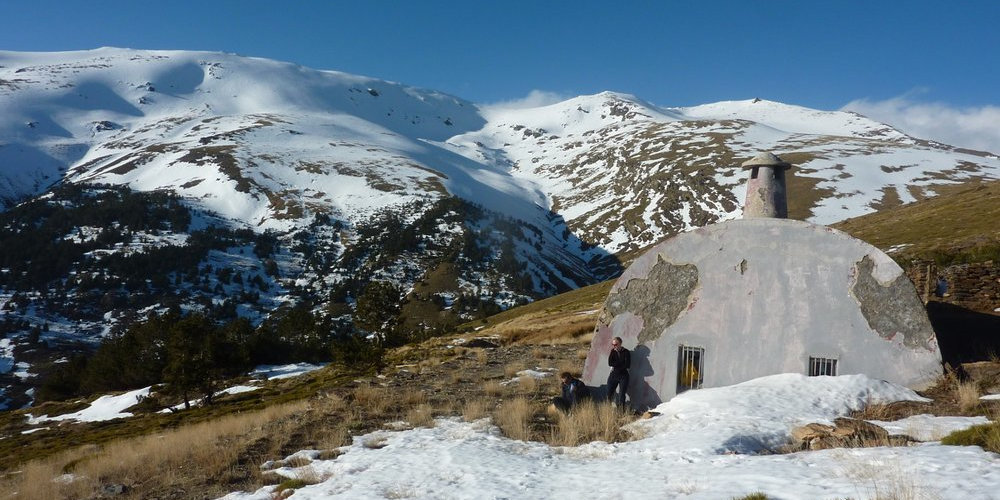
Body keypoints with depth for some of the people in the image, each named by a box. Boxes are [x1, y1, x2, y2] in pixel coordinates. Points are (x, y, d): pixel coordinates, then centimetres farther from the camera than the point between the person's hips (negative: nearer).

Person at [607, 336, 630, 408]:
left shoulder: (626, 352, -2)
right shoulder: (613, 352, 6)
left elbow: (627, 365, -11)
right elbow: (609, 363, -6)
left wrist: (615, 366, -7)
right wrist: (621, 364, -12)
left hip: (623, 376, -3)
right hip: (613, 375, 3)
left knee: (621, 395, -9)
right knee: (609, 394, -4)